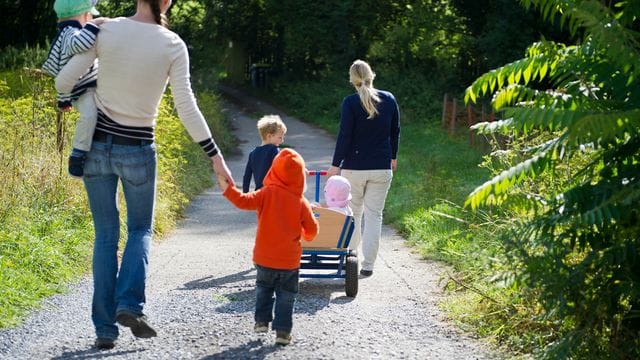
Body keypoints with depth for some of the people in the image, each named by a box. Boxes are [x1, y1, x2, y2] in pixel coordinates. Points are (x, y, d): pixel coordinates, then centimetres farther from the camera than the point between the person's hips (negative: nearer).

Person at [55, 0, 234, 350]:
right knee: (140, 229, 18)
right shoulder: (172, 45, -9)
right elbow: (187, 108, -9)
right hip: (138, 150, -1)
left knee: (105, 235, 11)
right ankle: (130, 304, -5)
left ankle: (104, 328, 8)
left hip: (97, 146, 1)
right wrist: (214, 154, -1)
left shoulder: (106, 30, -7)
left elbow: (64, 82, -6)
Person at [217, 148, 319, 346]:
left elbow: (245, 201, -20)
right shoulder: (301, 202, -7)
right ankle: (282, 330, 2)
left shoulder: (267, 193, -11)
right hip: (289, 260, 0)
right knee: (286, 295, 6)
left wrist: (228, 189, -10)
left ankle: (262, 320, 20)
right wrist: (307, 236, 21)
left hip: (265, 257, 1)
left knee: (263, 288, 22)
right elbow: (312, 228, -1)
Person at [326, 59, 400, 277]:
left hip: (354, 167, -2)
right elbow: (395, 132, 10)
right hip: (382, 168, 2)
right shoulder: (389, 99, 1)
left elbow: (344, 136, -12)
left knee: (353, 213, 14)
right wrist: (393, 157, 24)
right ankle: (368, 265, 3)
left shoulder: (350, 103, -10)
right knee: (374, 215, 5)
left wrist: (335, 165, -5)